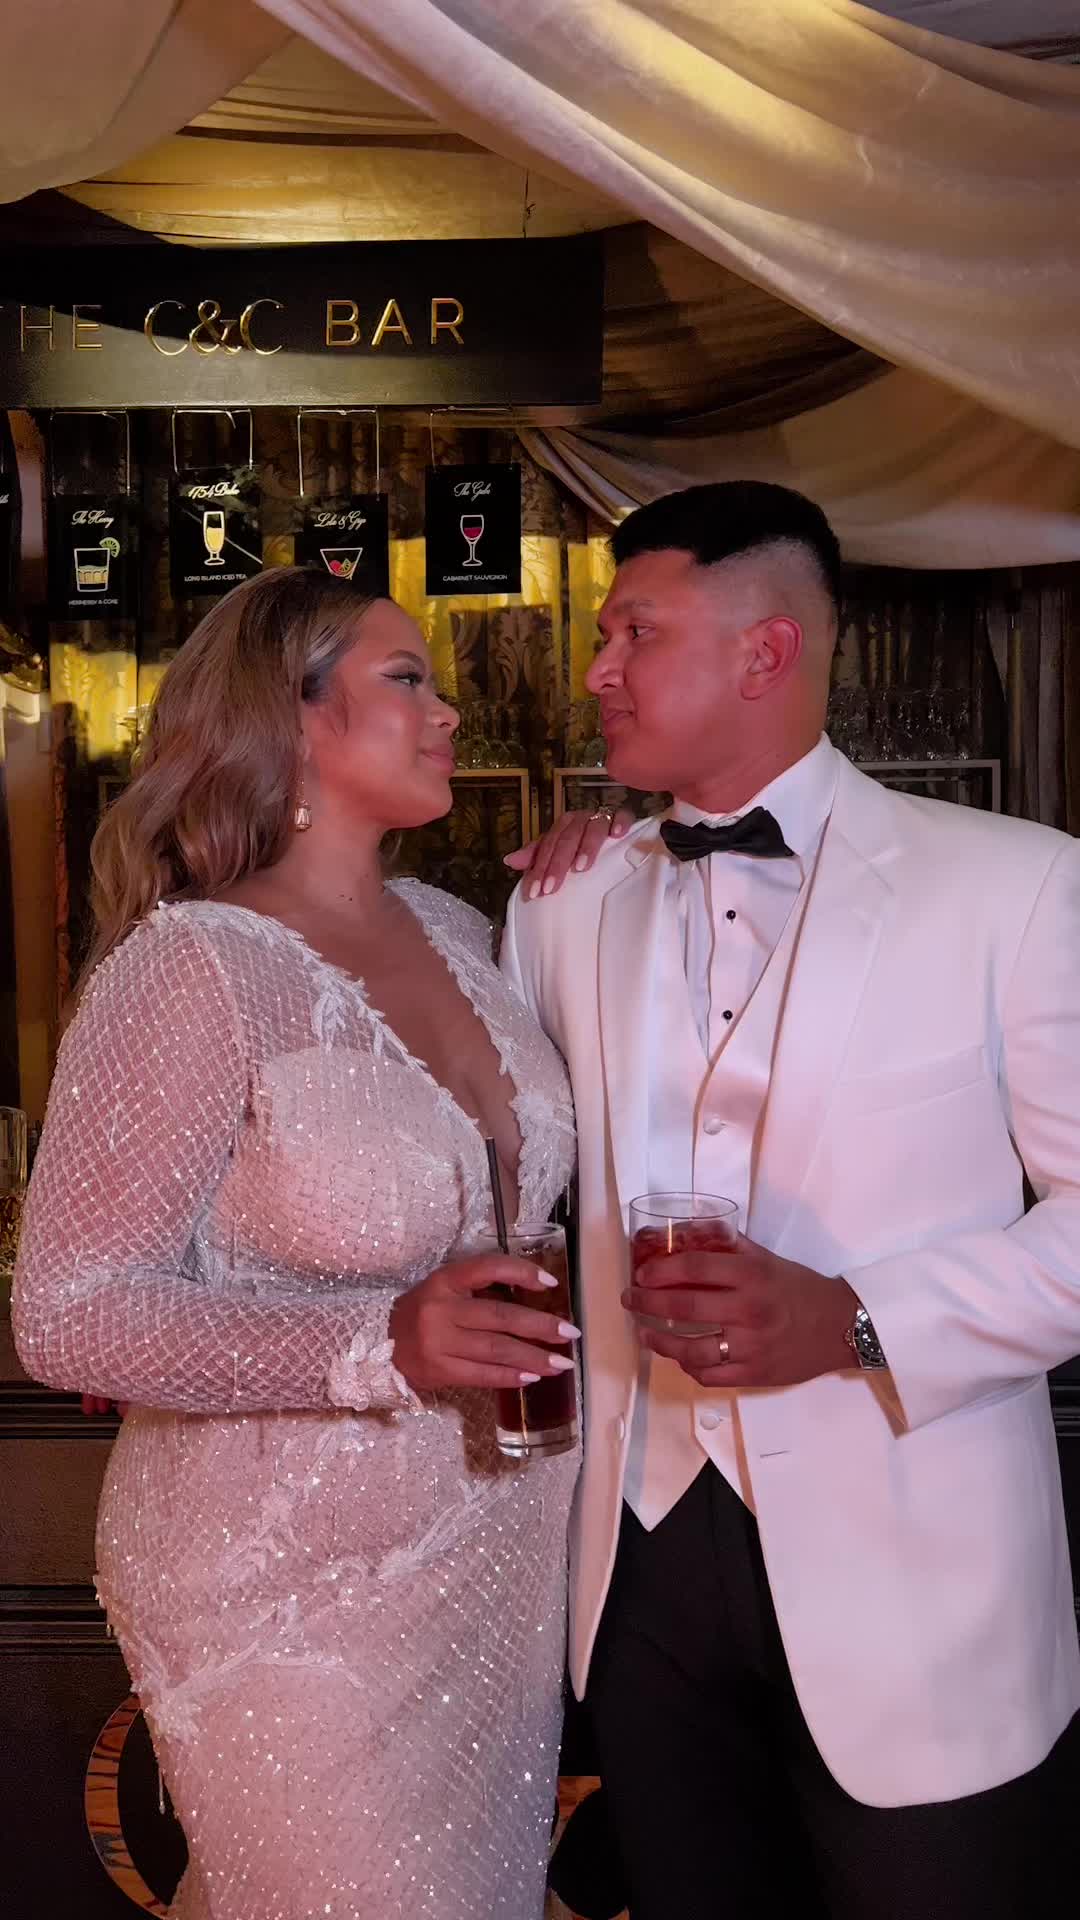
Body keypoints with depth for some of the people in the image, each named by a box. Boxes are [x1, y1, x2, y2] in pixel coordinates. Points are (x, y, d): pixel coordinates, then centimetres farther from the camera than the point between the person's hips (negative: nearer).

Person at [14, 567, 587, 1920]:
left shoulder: (457, 930, 1)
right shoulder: (188, 970, -19)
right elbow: (67, 1316, -17)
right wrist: (379, 1347, -30)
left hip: (505, 1547, 7)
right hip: (294, 1593, -7)